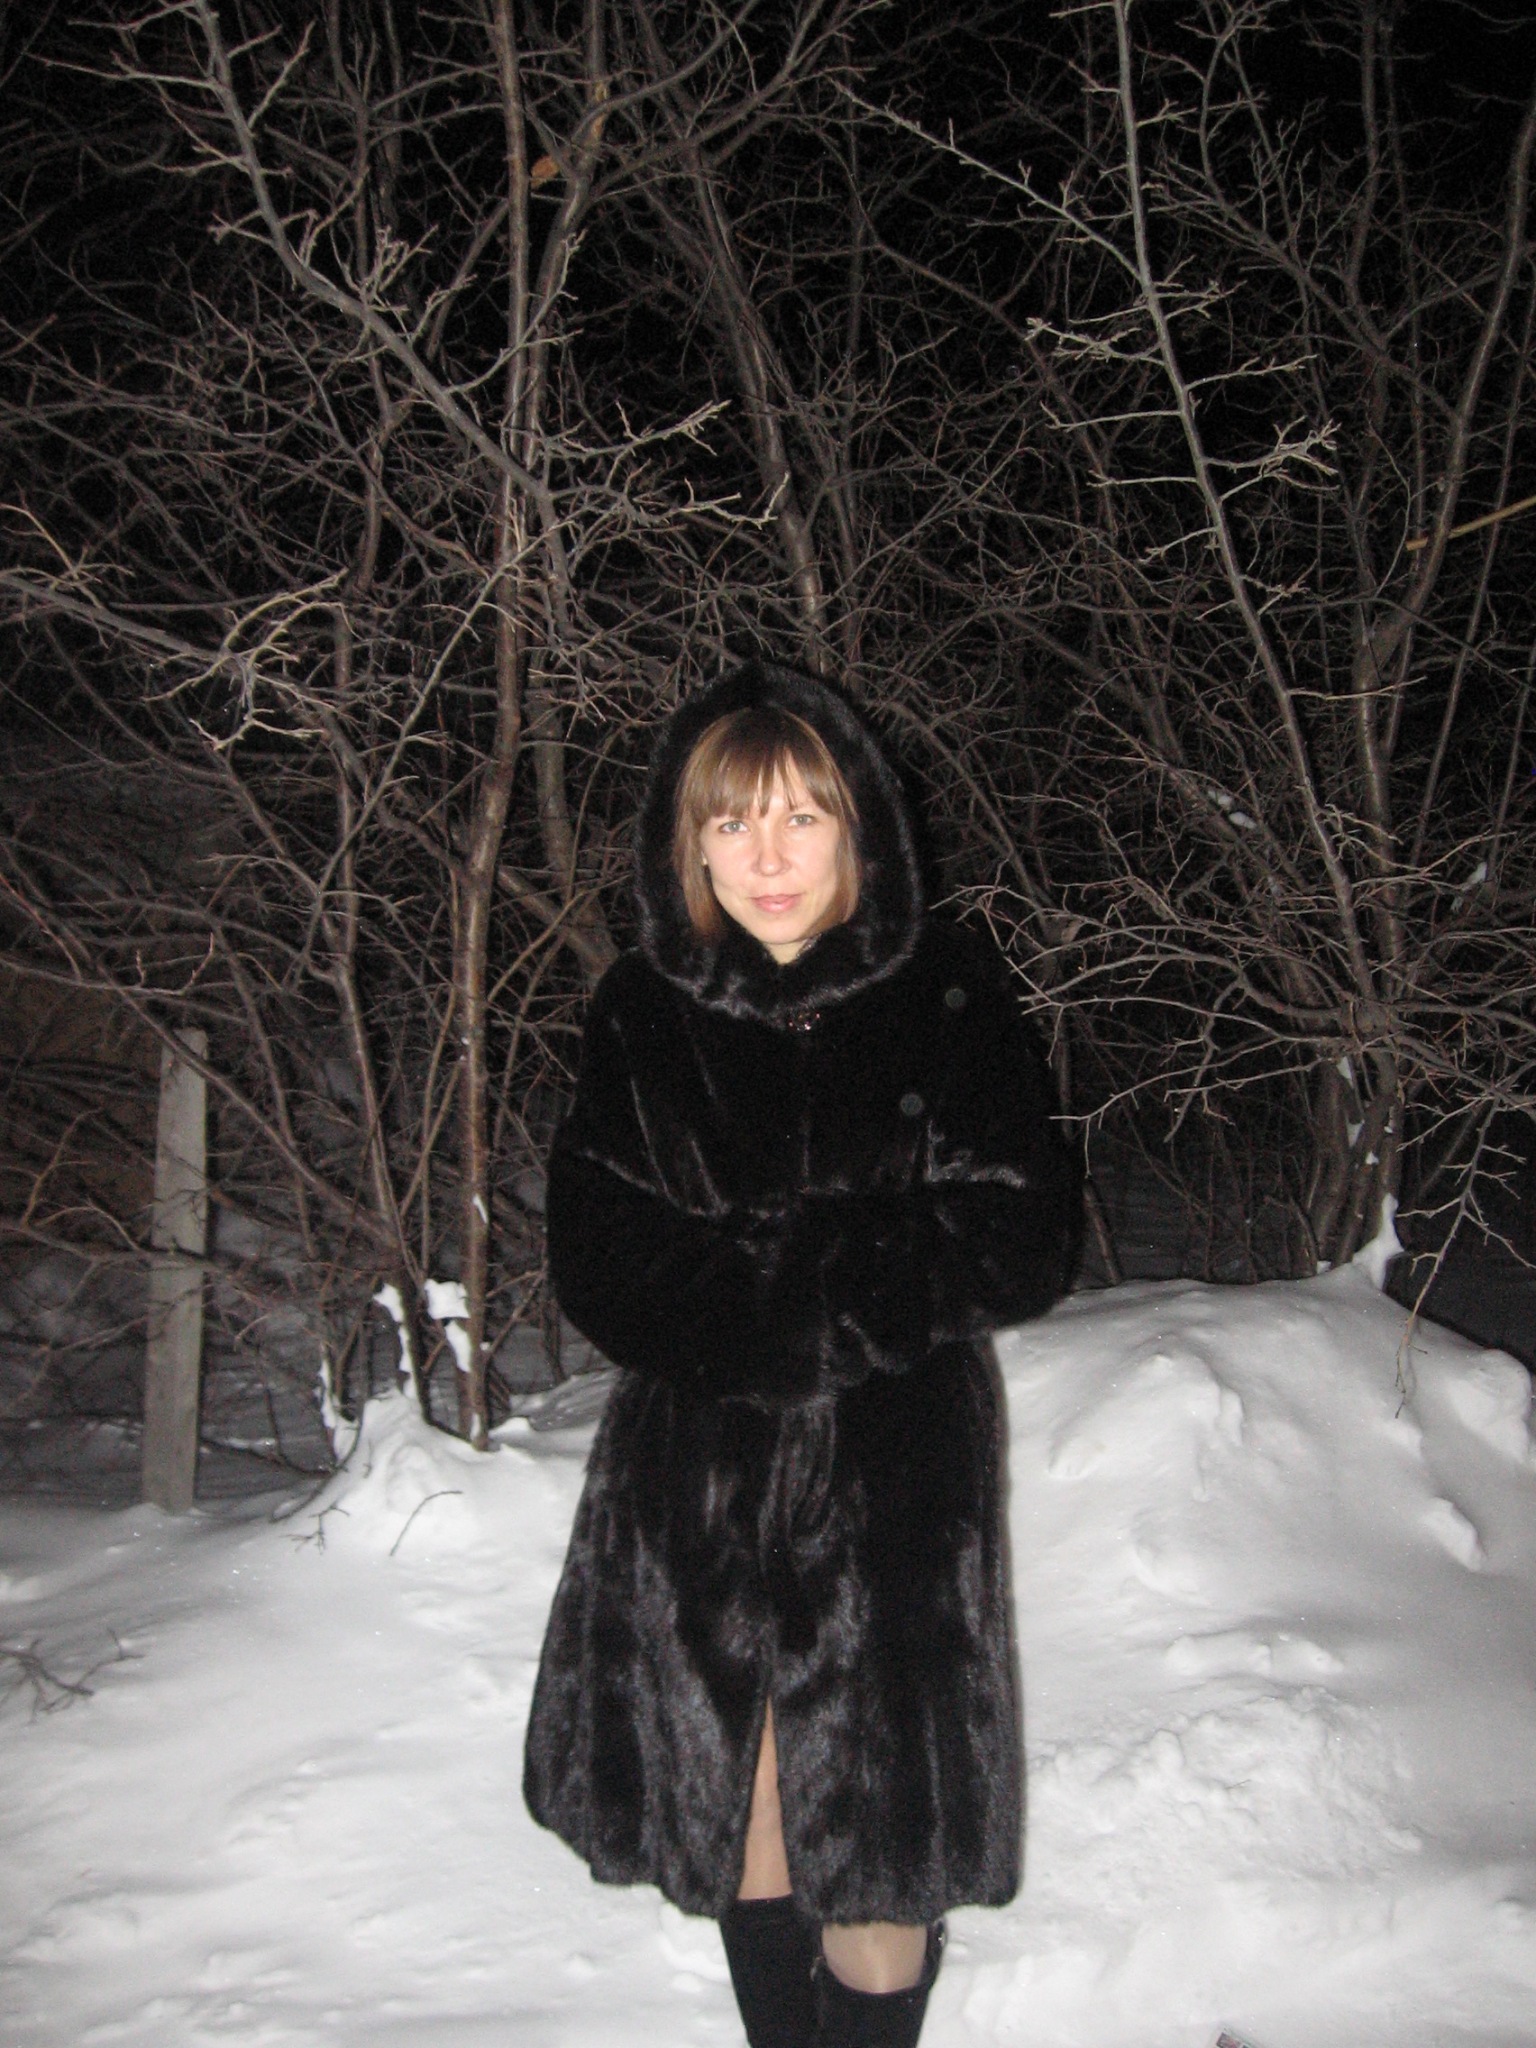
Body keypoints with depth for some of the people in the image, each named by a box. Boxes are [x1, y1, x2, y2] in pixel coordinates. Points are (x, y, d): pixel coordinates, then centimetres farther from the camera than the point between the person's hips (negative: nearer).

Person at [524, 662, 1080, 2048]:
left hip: (895, 1483, -2)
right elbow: (600, 1271, -3)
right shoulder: (642, 1015, 1)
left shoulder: (949, 1001, -5)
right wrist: (853, 1274, -15)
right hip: (696, 1485, 2)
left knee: (878, 1857, 1)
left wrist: (759, 1273, -15)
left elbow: (1019, 1253, -8)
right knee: (742, 1827, 14)